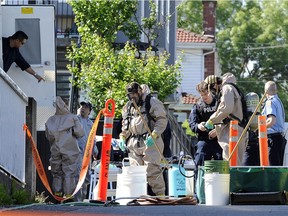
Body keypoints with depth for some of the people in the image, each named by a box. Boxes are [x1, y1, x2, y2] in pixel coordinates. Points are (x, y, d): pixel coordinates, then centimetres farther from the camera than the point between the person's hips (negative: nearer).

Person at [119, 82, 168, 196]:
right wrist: (123, 138, 12)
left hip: (150, 142, -6)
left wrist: (153, 135, -16)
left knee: (152, 170, -12)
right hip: (133, 144, 6)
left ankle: (159, 195, -9)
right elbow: (125, 125, 29)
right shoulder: (128, 107, 20)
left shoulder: (152, 102, 0)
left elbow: (162, 120, -6)